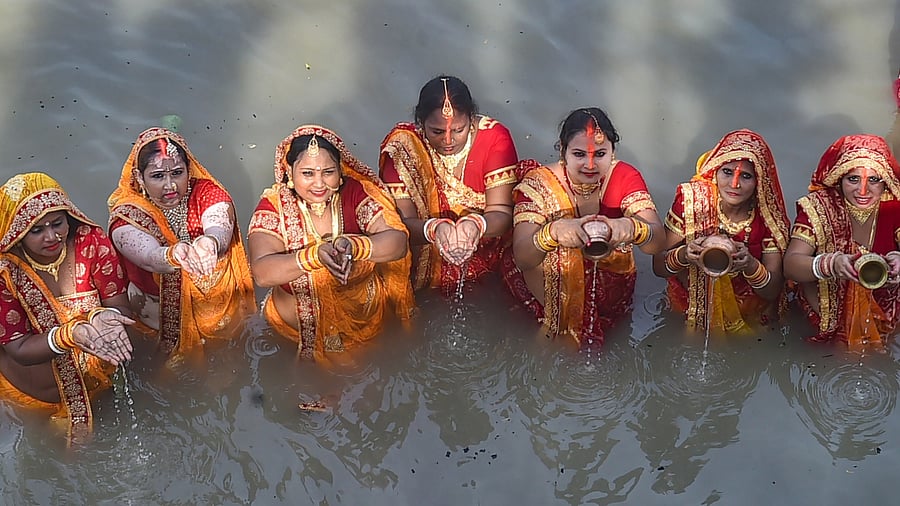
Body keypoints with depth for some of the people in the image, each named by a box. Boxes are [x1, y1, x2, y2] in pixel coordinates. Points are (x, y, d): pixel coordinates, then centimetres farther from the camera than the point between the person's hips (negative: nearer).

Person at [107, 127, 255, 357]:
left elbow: (219, 228, -30)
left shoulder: (206, 193, -8)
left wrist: (210, 242, -57)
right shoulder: (127, 216, -13)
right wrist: (174, 255, -59)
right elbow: (149, 256, -34)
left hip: (219, 308, 1)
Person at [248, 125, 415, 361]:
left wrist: (354, 246, -42)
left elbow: (398, 242, -21)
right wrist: (315, 256, -44)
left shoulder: (356, 193, -10)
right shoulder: (274, 206, -12)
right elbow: (262, 273, -26)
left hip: (367, 322, 1)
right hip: (300, 329, -1)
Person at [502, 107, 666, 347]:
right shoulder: (540, 183, -16)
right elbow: (521, 258, -30)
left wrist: (629, 228, -52)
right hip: (550, 285, -1)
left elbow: (658, 241, -26)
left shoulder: (625, 177, -11)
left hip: (610, 282, 1)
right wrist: (554, 231, -53)